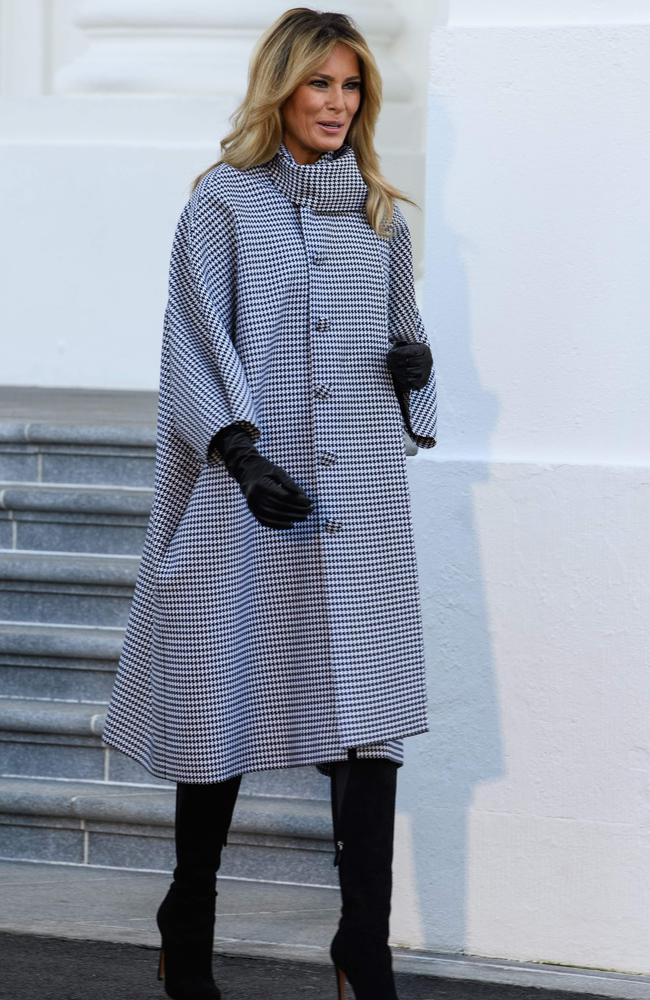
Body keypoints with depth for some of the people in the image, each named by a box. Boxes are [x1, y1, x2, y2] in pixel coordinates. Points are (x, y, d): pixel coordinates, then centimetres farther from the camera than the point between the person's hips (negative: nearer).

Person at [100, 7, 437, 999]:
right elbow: (199, 340, -5)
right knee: (226, 701, 3)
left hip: (362, 504, 3)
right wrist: (242, 452, -19)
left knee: (369, 715, -4)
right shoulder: (225, 201, 2)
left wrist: (414, 363, 1)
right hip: (248, 494, -3)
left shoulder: (380, 213, 15)